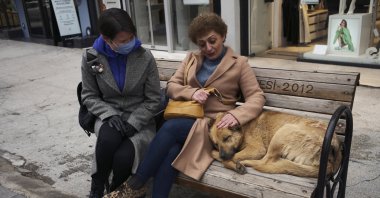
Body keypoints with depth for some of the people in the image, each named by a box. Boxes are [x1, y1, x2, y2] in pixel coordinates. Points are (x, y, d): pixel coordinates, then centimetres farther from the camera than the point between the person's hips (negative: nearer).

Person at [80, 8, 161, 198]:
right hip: (109, 116, 1)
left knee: (123, 157, -29)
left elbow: (153, 100, -6)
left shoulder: (145, 57, -12)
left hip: (140, 119, -1)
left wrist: (132, 123, -17)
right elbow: (89, 96, 2)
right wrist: (110, 114, -16)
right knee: (109, 138, -35)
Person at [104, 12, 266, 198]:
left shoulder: (239, 63, 4)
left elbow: (257, 97, -2)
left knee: (170, 127, -31)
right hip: (187, 119, 3)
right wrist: (191, 92, -11)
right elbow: (171, 86, 11)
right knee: (171, 152, -32)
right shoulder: (191, 58, 16)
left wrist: (236, 115, -22)